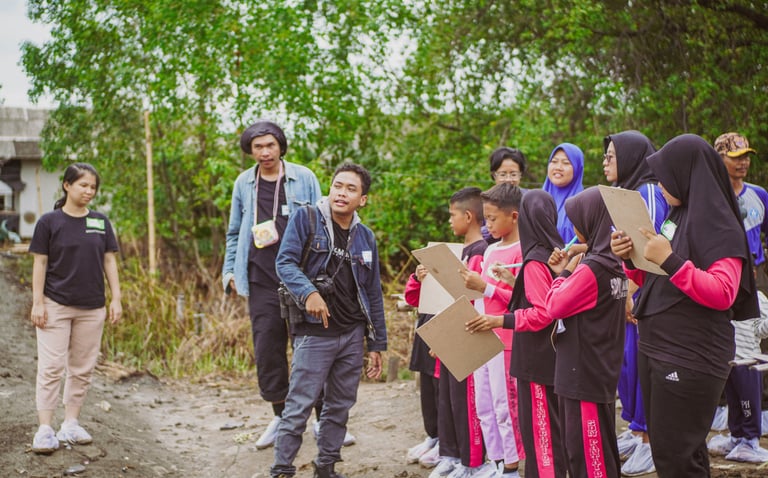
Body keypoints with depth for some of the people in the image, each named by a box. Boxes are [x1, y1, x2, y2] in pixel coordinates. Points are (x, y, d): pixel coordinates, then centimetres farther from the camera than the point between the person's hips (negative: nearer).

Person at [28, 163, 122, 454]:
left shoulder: (101, 222, 6)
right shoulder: (50, 222, -3)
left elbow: (109, 261, 9)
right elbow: (40, 264, -3)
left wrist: (116, 298, 2)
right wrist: (37, 303, -8)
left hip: (92, 309, 4)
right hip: (56, 306, -4)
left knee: (82, 369, 8)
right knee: (51, 367, -5)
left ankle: (70, 424, 19)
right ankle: (45, 429, -3)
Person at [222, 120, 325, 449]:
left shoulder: (303, 178, 2)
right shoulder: (243, 183, 11)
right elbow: (235, 232, 19)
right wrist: (231, 270, 12)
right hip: (262, 278, 3)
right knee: (266, 347, 3)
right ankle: (280, 415, 17)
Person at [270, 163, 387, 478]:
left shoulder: (365, 237, 10)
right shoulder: (306, 219, -4)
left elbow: (373, 294, 13)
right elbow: (285, 262, -14)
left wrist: (377, 344, 11)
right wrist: (308, 293, -32)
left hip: (353, 334, 5)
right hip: (314, 333, -5)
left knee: (340, 406, 12)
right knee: (299, 406, -6)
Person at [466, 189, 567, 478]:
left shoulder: (535, 261, -17)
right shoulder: (555, 254, 8)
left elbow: (542, 313, -22)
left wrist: (500, 321, -24)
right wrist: (516, 282, 17)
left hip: (536, 358, -9)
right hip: (552, 355, 9)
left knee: (537, 427, -3)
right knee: (551, 425, 16)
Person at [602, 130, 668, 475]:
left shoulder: (649, 192, -11)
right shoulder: (622, 194, 15)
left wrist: (629, 293, -20)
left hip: (643, 295, -8)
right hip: (622, 294, 8)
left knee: (643, 364, -4)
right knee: (625, 362, 12)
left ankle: (650, 440, 4)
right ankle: (635, 430, 23)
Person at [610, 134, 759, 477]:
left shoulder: (721, 227, -12)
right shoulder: (674, 216, 12)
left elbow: (722, 294, -22)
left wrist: (670, 261, -28)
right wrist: (631, 259, 1)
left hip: (691, 359, -8)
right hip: (654, 347, 8)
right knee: (664, 449, 14)